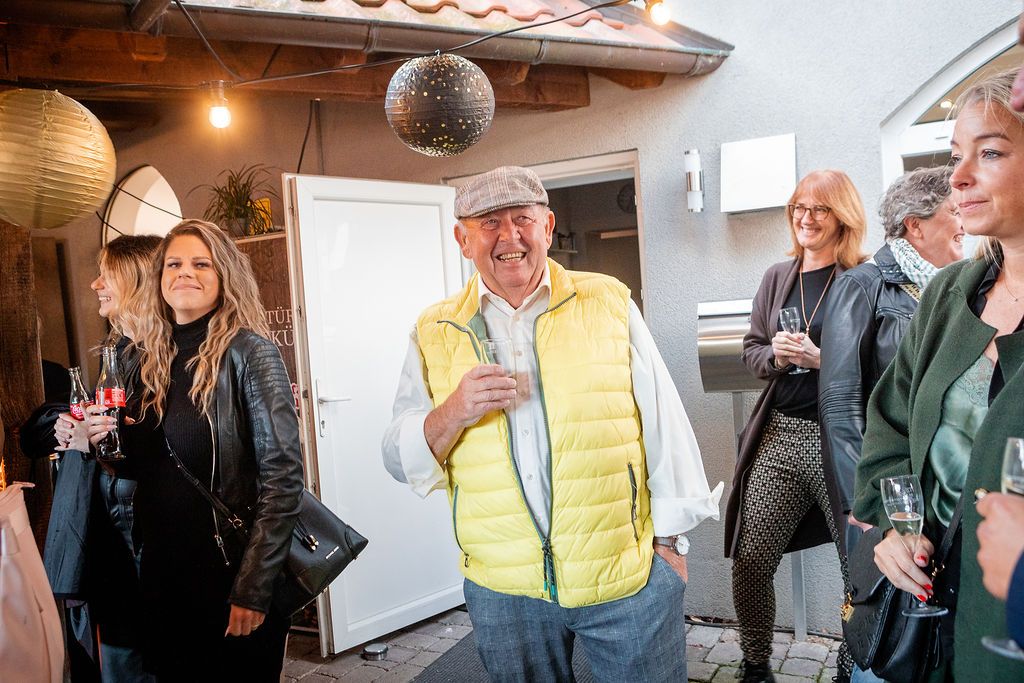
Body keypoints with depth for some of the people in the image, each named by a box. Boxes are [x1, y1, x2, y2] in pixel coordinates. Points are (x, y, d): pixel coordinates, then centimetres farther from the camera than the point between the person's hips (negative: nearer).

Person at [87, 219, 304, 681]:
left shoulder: (248, 351, -13)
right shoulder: (149, 356, 5)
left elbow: (283, 474, -17)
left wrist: (254, 588, -19)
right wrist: (111, 437, -5)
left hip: (229, 569, -5)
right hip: (160, 570, 6)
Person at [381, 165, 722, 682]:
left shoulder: (608, 302, -1)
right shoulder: (435, 334, 1)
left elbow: (662, 426, 2)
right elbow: (400, 460, 1)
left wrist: (669, 537, 1)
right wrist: (453, 414, -18)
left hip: (629, 573, -1)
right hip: (503, 589, 1)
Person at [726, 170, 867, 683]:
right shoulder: (776, 278, 12)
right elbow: (752, 350, 14)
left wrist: (820, 358, -18)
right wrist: (776, 356, -6)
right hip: (780, 434, 4)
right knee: (750, 562, 5)